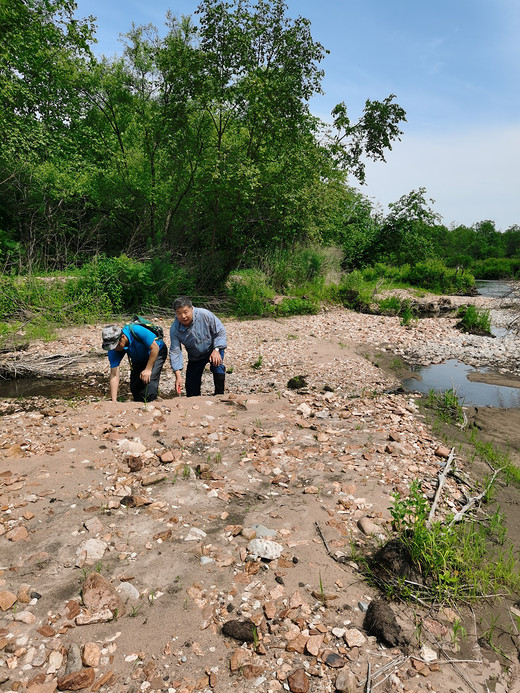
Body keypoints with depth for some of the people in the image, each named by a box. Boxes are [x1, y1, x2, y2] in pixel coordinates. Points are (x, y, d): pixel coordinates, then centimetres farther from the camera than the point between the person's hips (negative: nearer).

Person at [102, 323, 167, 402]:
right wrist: (114, 401, -28)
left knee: (149, 380, -23)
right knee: (134, 386, -3)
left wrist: (148, 369, -24)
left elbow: (155, 347, -27)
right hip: (138, 360, 5)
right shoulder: (113, 350, -24)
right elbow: (114, 375, -23)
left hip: (157, 352, -5)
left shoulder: (137, 331, -39)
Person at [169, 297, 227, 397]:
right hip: (195, 357, 3)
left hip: (213, 348, -2)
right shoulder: (175, 329, -21)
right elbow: (175, 352, -20)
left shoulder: (204, 314, -28)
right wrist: (178, 375, -29)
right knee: (191, 389, 2)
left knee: (216, 365, -33)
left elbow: (220, 331, -17)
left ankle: (219, 395, -15)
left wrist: (216, 350, -29)